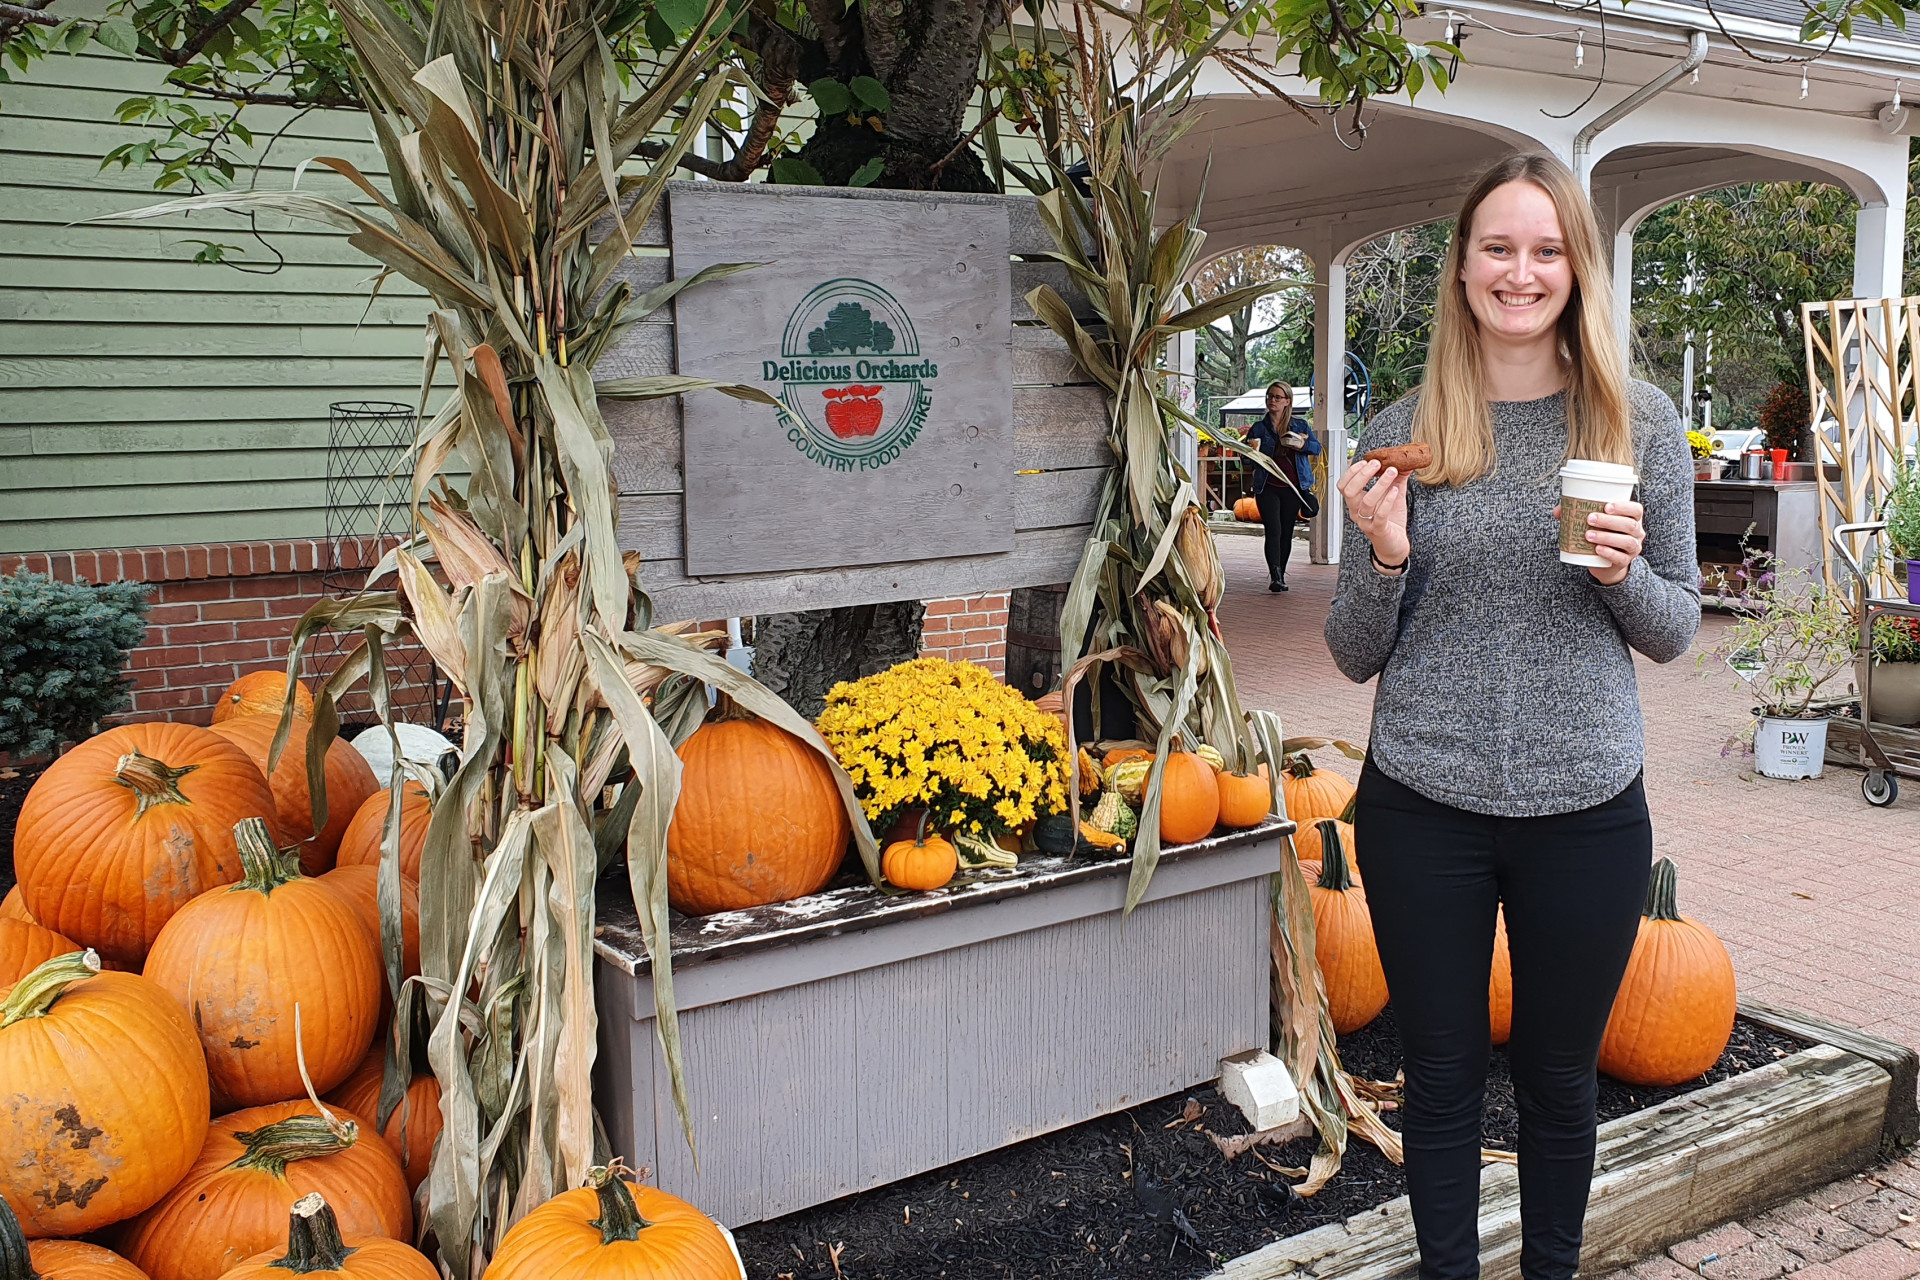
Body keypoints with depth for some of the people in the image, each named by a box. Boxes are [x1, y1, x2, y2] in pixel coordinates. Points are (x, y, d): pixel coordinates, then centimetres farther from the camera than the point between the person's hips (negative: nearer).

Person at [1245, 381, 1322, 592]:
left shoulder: (1300, 425, 10)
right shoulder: (1258, 428, 6)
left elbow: (1317, 447, 3)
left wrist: (1302, 444, -18)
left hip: (1293, 488, 2)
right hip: (1267, 488, -2)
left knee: (1286, 533, 7)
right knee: (1274, 530, -15)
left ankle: (1280, 576, 17)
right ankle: (1275, 577, -21)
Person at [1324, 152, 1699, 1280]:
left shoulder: (1641, 423, 0)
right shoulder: (1401, 435, -1)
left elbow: (1676, 633, 6)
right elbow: (1357, 656, 2)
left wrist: (1625, 572, -15)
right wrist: (1385, 557, -17)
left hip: (1588, 808, 1)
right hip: (1422, 807, 0)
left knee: (1560, 1080, 17)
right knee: (1443, 1074, 13)